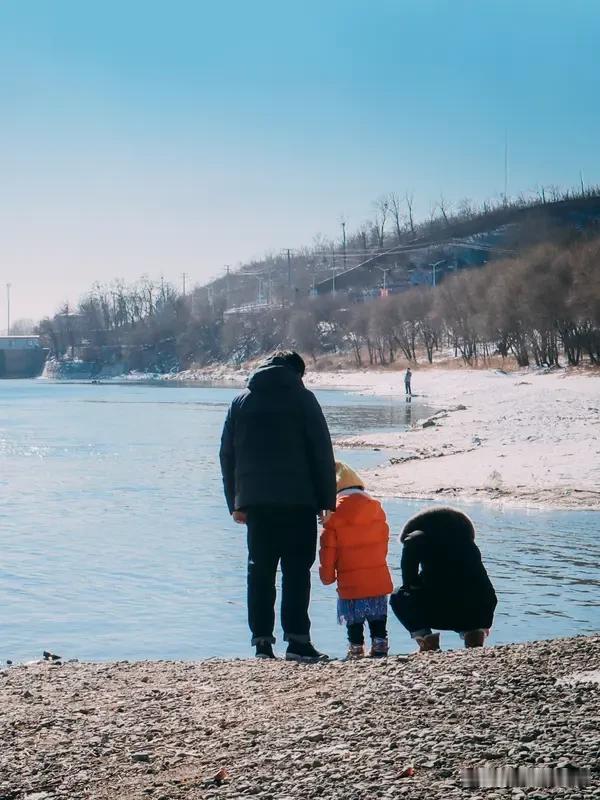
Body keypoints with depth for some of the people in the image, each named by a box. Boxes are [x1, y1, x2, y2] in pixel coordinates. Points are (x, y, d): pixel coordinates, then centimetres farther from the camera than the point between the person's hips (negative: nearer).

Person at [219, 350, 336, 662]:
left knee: (260, 572, 7)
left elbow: (227, 454, 13)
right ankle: (297, 640, -7)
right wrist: (327, 499, 0)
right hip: (297, 500, -3)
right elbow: (322, 452, -3)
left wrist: (235, 503, 15)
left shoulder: (241, 401, 13)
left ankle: (262, 641, 5)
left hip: (255, 501, 4)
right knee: (296, 570, -1)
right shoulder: (302, 398, 1)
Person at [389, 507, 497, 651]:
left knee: (398, 597, 22)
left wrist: (412, 585, 3)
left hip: (441, 613, -4)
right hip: (479, 613, 5)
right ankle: (472, 632, 11)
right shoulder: (468, 544, 27)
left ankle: (425, 637, 2)